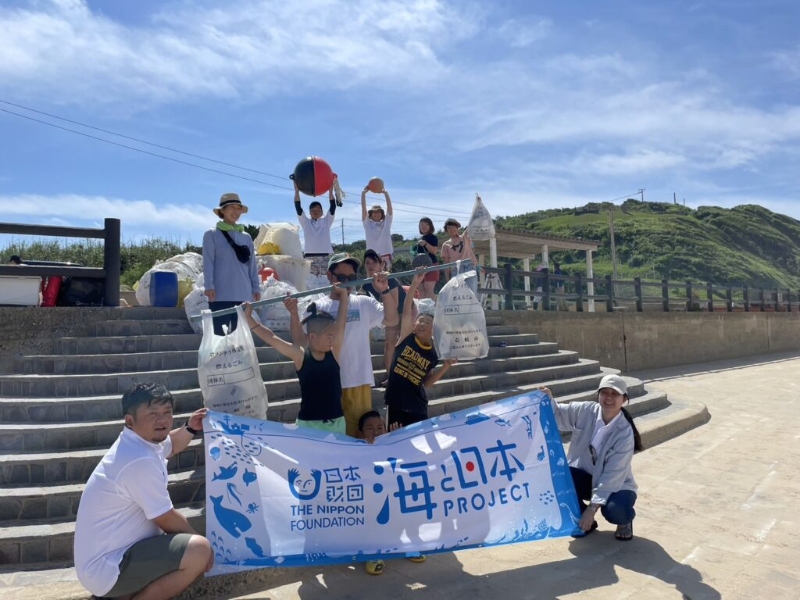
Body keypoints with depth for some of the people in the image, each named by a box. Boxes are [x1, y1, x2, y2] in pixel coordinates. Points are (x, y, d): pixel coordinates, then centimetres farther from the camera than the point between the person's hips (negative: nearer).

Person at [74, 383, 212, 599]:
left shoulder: (141, 440, 4)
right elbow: (167, 520, -17)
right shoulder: (140, 461, -26)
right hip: (107, 568, -10)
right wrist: (197, 538, 0)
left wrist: (190, 428, 9)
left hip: (109, 556, 10)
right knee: (199, 551, -22)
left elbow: (169, 447, 28)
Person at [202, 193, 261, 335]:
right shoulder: (212, 235, 2)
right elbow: (208, 262, -4)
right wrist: (209, 286, -13)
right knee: (220, 334, -4)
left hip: (243, 294, 4)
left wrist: (256, 287, 7)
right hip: (221, 294, -4)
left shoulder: (246, 237, 15)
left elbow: (252, 265, 13)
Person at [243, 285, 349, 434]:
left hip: (337, 421, 4)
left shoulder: (334, 351, 1)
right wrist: (248, 317, -10)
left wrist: (343, 295, -3)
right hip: (309, 423, -3)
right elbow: (271, 338, -9)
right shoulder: (300, 355, -7)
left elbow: (341, 321, -2)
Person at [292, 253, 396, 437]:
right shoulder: (318, 307, 1)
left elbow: (392, 318, -3)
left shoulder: (365, 304, 6)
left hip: (359, 382, 1)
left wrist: (384, 291, -16)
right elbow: (301, 340, -5)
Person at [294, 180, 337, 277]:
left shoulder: (326, 221, 16)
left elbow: (333, 206, 6)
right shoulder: (305, 222, 15)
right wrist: (297, 191, -2)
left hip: (325, 257, 1)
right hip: (309, 257, 0)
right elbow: (298, 207, 6)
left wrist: (330, 191, -4)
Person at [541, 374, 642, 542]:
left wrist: (592, 508, -29)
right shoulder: (585, 411, -13)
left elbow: (612, 476, -25)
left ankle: (624, 520, 7)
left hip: (615, 485, -3)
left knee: (614, 510, -35)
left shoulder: (624, 434, -23)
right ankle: (583, 521, 1)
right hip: (586, 477, 3)